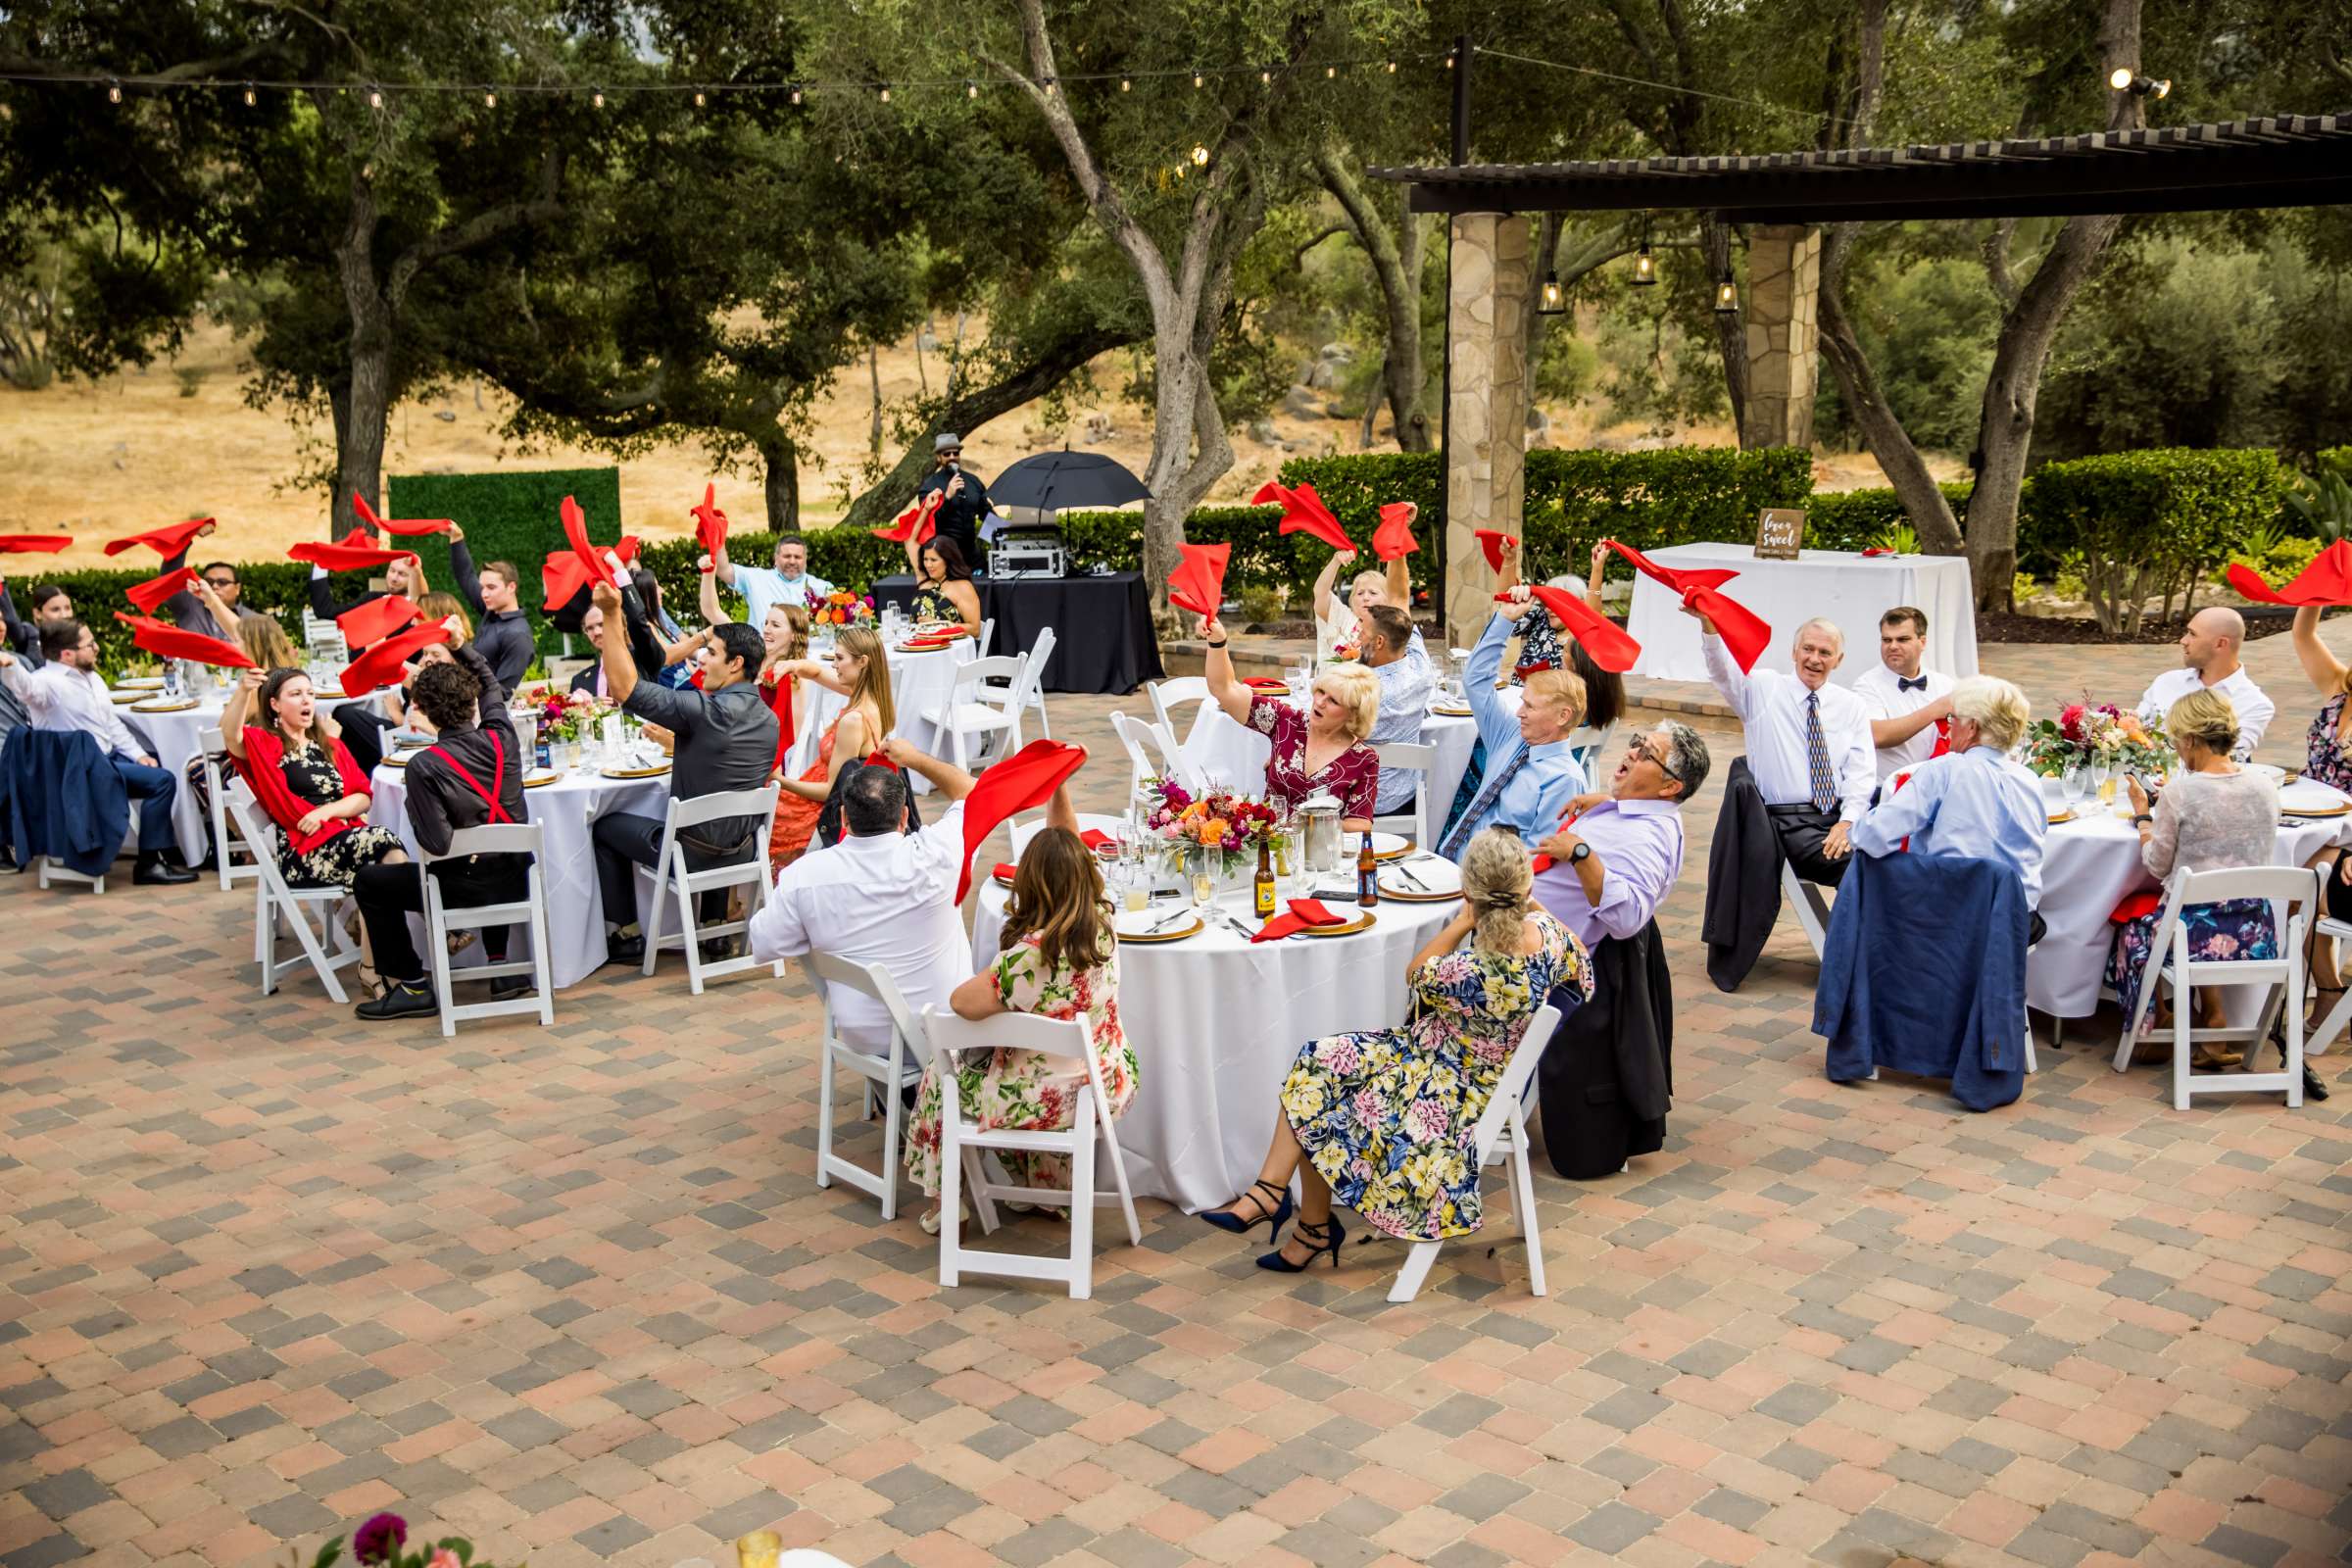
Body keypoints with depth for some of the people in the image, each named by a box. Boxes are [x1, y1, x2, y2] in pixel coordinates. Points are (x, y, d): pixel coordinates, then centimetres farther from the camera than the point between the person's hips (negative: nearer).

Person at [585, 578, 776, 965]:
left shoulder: (706, 711, -25)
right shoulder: (768, 719, -1)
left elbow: (625, 689, -26)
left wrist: (612, 615, -26)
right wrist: (670, 739, 19)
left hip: (695, 852, -7)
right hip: (743, 849, 7)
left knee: (606, 827, 18)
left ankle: (627, 936, 23)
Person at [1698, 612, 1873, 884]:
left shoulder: (1851, 705, 14)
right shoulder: (1763, 687, 7)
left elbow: (1860, 772, 6)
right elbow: (1722, 666, -12)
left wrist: (1847, 822, -12)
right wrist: (1707, 621, -34)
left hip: (1842, 818, 3)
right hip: (1789, 823, -3)